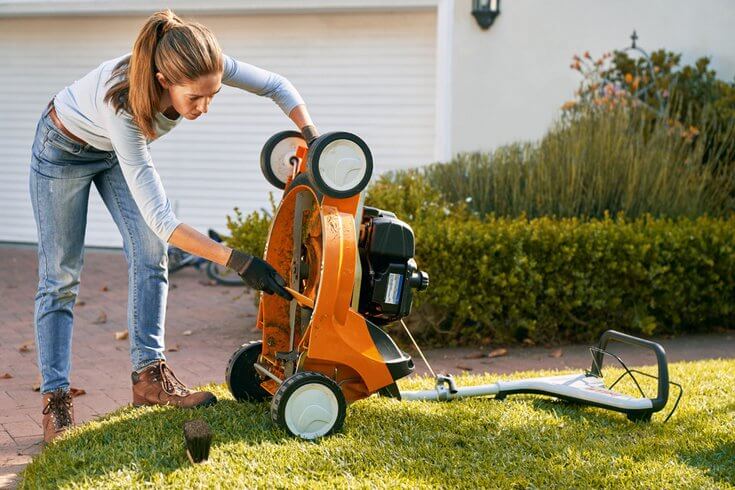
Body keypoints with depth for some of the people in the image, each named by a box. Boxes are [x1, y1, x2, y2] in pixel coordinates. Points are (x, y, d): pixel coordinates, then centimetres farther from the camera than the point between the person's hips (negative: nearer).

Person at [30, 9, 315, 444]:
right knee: (61, 275, -3)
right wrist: (238, 262, -48)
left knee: (151, 253, -8)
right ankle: (56, 400, 2)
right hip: (65, 148, -5)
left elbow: (276, 87, -13)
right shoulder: (122, 104, -46)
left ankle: (150, 375, -3)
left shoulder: (202, 67, -32)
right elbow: (160, 218, -45)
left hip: (117, 149, 6)